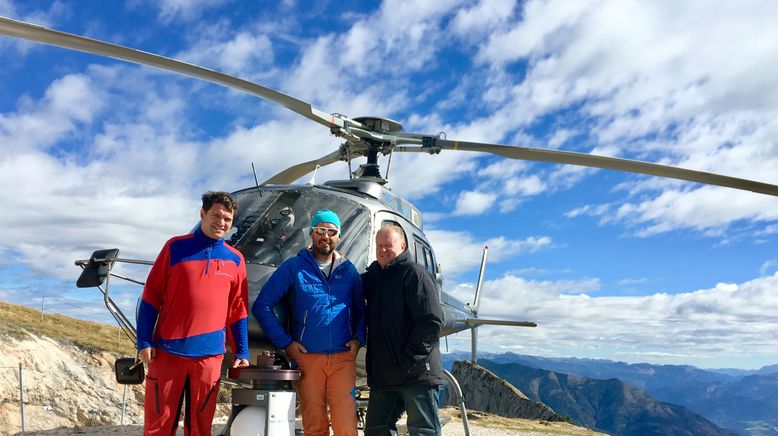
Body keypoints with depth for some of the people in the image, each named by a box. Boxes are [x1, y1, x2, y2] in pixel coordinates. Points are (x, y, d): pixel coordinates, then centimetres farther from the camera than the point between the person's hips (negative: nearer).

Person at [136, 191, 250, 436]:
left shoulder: (235, 260, 8)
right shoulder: (176, 247, 3)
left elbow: (238, 311, 11)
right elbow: (151, 297, 2)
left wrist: (242, 353, 8)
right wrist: (144, 342, -3)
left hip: (209, 356, 2)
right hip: (168, 351, -1)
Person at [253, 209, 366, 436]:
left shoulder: (349, 270, 11)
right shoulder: (293, 267, 2)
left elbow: (360, 310, 20)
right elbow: (262, 305, 1)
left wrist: (358, 339, 4)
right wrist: (285, 342, -4)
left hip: (343, 358, 1)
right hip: (307, 358, -1)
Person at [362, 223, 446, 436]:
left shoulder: (414, 272, -6)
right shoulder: (374, 278, 20)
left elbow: (431, 321, -14)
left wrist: (408, 359, -18)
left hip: (417, 373, -8)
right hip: (383, 377, 8)